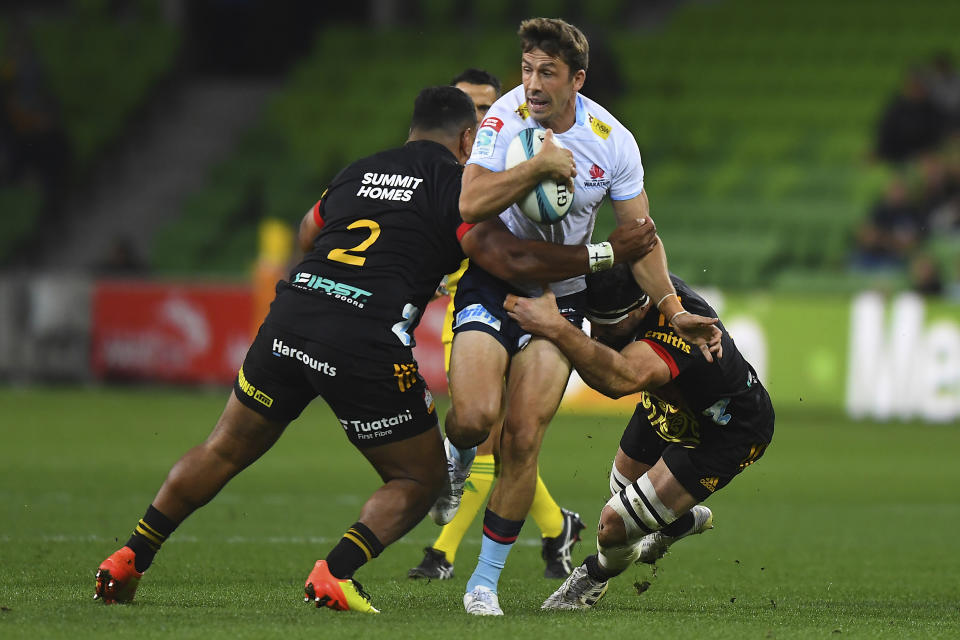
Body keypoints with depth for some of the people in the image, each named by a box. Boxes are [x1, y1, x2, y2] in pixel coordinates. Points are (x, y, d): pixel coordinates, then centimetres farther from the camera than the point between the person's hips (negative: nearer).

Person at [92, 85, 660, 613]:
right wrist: (604, 253, 2)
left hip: (290, 315, 5)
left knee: (225, 452, 22)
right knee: (422, 480, 12)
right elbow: (508, 258, -7)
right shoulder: (455, 183, 4)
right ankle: (334, 575, -7)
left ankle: (129, 561, 21)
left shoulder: (359, 171, 22)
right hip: (367, 345, -5)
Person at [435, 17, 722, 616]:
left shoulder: (614, 141, -7)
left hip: (559, 296, 2)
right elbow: (470, 203, -27)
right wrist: (538, 166, -35)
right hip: (491, 282, -2)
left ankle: (486, 579, 6)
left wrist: (673, 309, -7)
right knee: (475, 415, -22)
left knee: (523, 439, -7)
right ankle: (456, 459, 18)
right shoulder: (506, 118, -15)